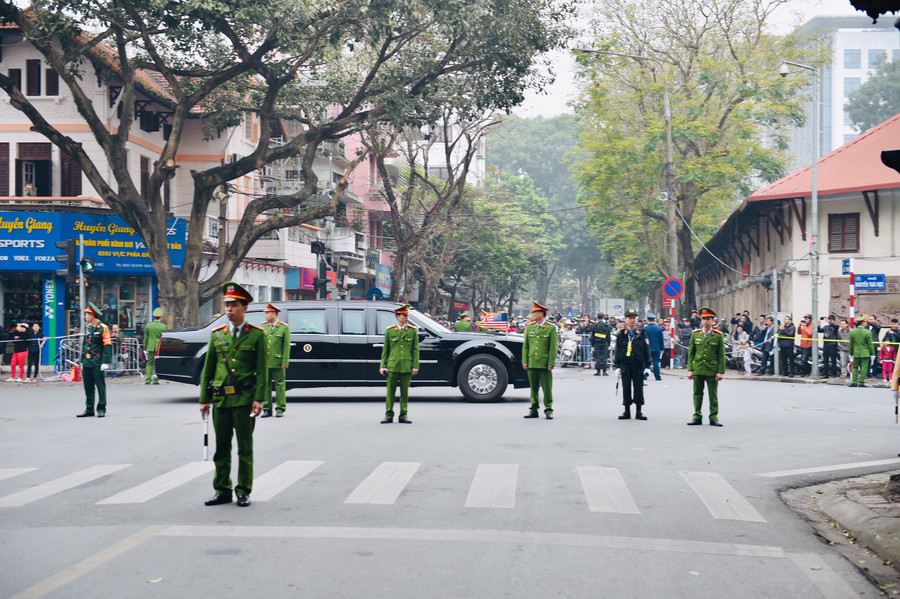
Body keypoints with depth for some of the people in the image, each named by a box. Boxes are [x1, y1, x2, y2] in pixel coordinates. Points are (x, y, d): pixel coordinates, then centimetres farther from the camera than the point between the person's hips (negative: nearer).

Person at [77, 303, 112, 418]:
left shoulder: (103, 328, -7)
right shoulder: (88, 328, 16)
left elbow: (108, 346, -11)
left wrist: (105, 362, -17)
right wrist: (82, 361, 20)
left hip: (97, 364, -7)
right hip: (87, 364, 7)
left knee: (100, 387, -2)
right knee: (88, 388, 8)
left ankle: (101, 409, 3)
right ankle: (89, 410, 14)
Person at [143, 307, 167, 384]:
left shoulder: (148, 325, -2)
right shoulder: (163, 326, -8)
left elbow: (145, 338, 4)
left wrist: (145, 348, 12)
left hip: (151, 347, 2)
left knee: (149, 363, 9)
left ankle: (148, 380, 2)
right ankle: (155, 380, 1)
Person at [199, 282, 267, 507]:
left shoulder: (256, 335, 0)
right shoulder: (217, 334, 9)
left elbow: (262, 370, -3)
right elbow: (208, 369, 12)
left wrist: (259, 398, -11)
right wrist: (204, 399, 7)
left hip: (244, 398, -3)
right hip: (220, 398, 3)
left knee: (245, 448, 3)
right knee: (221, 447, 9)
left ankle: (243, 492, 11)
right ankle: (222, 491, 18)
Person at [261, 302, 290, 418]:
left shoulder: (284, 327, -1)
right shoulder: (263, 326, 10)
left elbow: (287, 346, -3)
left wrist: (285, 362, -9)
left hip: (277, 363, -4)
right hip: (264, 363, 4)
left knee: (279, 386, 2)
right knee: (265, 386, 5)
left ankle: (280, 409, 9)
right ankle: (267, 409, 12)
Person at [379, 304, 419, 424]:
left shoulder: (412, 330, 6)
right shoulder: (389, 330, 6)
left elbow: (415, 349, 5)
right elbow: (385, 350, 9)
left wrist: (415, 366, -2)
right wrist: (383, 366, 2)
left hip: (406, 367, 0)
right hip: (392, 366, 0)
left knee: (405, 392, 4)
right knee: (390, 391, 1)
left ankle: (403, 416, 11)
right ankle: (389, 415, 8)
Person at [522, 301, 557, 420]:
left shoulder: (551, 328, -1)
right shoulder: (529, 328, 11)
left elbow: (553, 347, -2)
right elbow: (525, 346, 12)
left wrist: (551, 363, -7)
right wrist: (524, 361, 4)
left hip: (544, 364, -3)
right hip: (531, 363, 4)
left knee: (547, 388, 0)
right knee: (533, 388, 8)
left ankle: (548, 410, 8)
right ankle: (534, 410, 15)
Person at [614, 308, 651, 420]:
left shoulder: (642, 334, 5)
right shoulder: (621, 335, 6)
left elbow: (647, 351, 6)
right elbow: (617, 352, 7)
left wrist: (647, 367, 0)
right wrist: (617, 367, 1)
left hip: (638, 366, -1)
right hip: (625, 366, 1)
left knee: (638, 389, 0)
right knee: (626, 389, 4)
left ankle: (639, 412, 8)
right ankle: (627, 412, 12)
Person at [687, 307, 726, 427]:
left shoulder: (718, 335, 1)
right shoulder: (695, 334, 7)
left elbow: (721, 355, 1)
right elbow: (691, 353, 9)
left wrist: (720, 372, -6)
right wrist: (690, 369, 1)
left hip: (712, 370, -2)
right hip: (698, 369, 2)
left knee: (713, 395, 3)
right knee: (697, 394, 6)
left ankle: (713, 418, 10)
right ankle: (697, 417, 14)